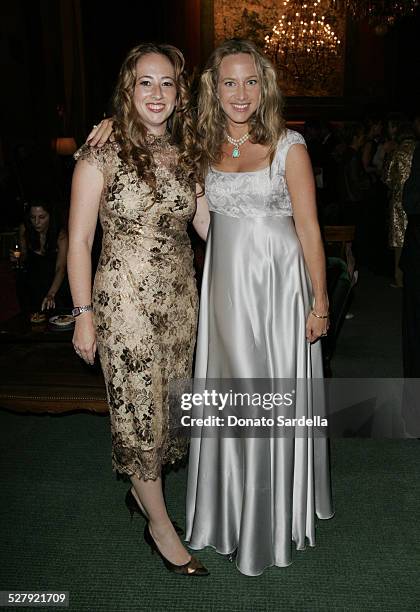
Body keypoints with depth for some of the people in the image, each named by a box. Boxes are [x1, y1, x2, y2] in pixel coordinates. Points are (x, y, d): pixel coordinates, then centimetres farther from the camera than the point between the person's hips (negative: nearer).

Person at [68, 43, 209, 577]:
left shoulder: (184, 155, 7)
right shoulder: (102, 155, -8)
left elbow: (208, 226, 8)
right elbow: (79, 240, -8)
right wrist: (84, 314, -9)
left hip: (180, 297, 6)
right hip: (126, 299, -5)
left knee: (169, 402, 15)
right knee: (139, 408, 4)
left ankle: (140, 488, 41)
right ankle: (160, 524, 22)